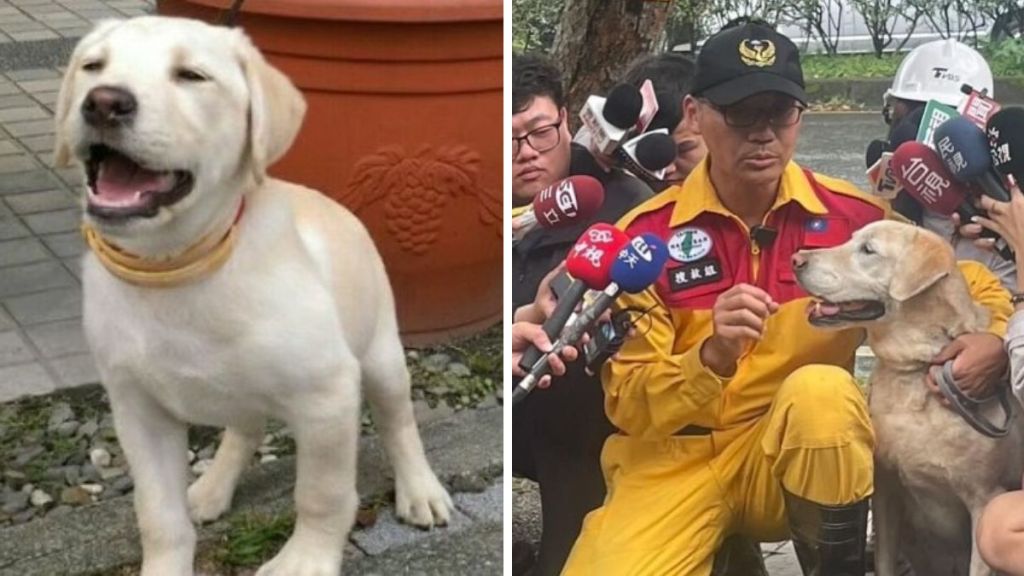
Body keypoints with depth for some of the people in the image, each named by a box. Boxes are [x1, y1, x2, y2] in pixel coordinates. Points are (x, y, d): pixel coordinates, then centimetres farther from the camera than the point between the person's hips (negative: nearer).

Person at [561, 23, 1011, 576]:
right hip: (675, 457, 0)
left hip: (806, 447, 1)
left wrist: (965, 366, -18)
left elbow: (980, 289, 5)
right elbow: (627, 404, -10)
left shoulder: (852, 215, -6)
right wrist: (712, 357, -30)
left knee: (820, 390, -32)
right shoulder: (646, 233, -9)